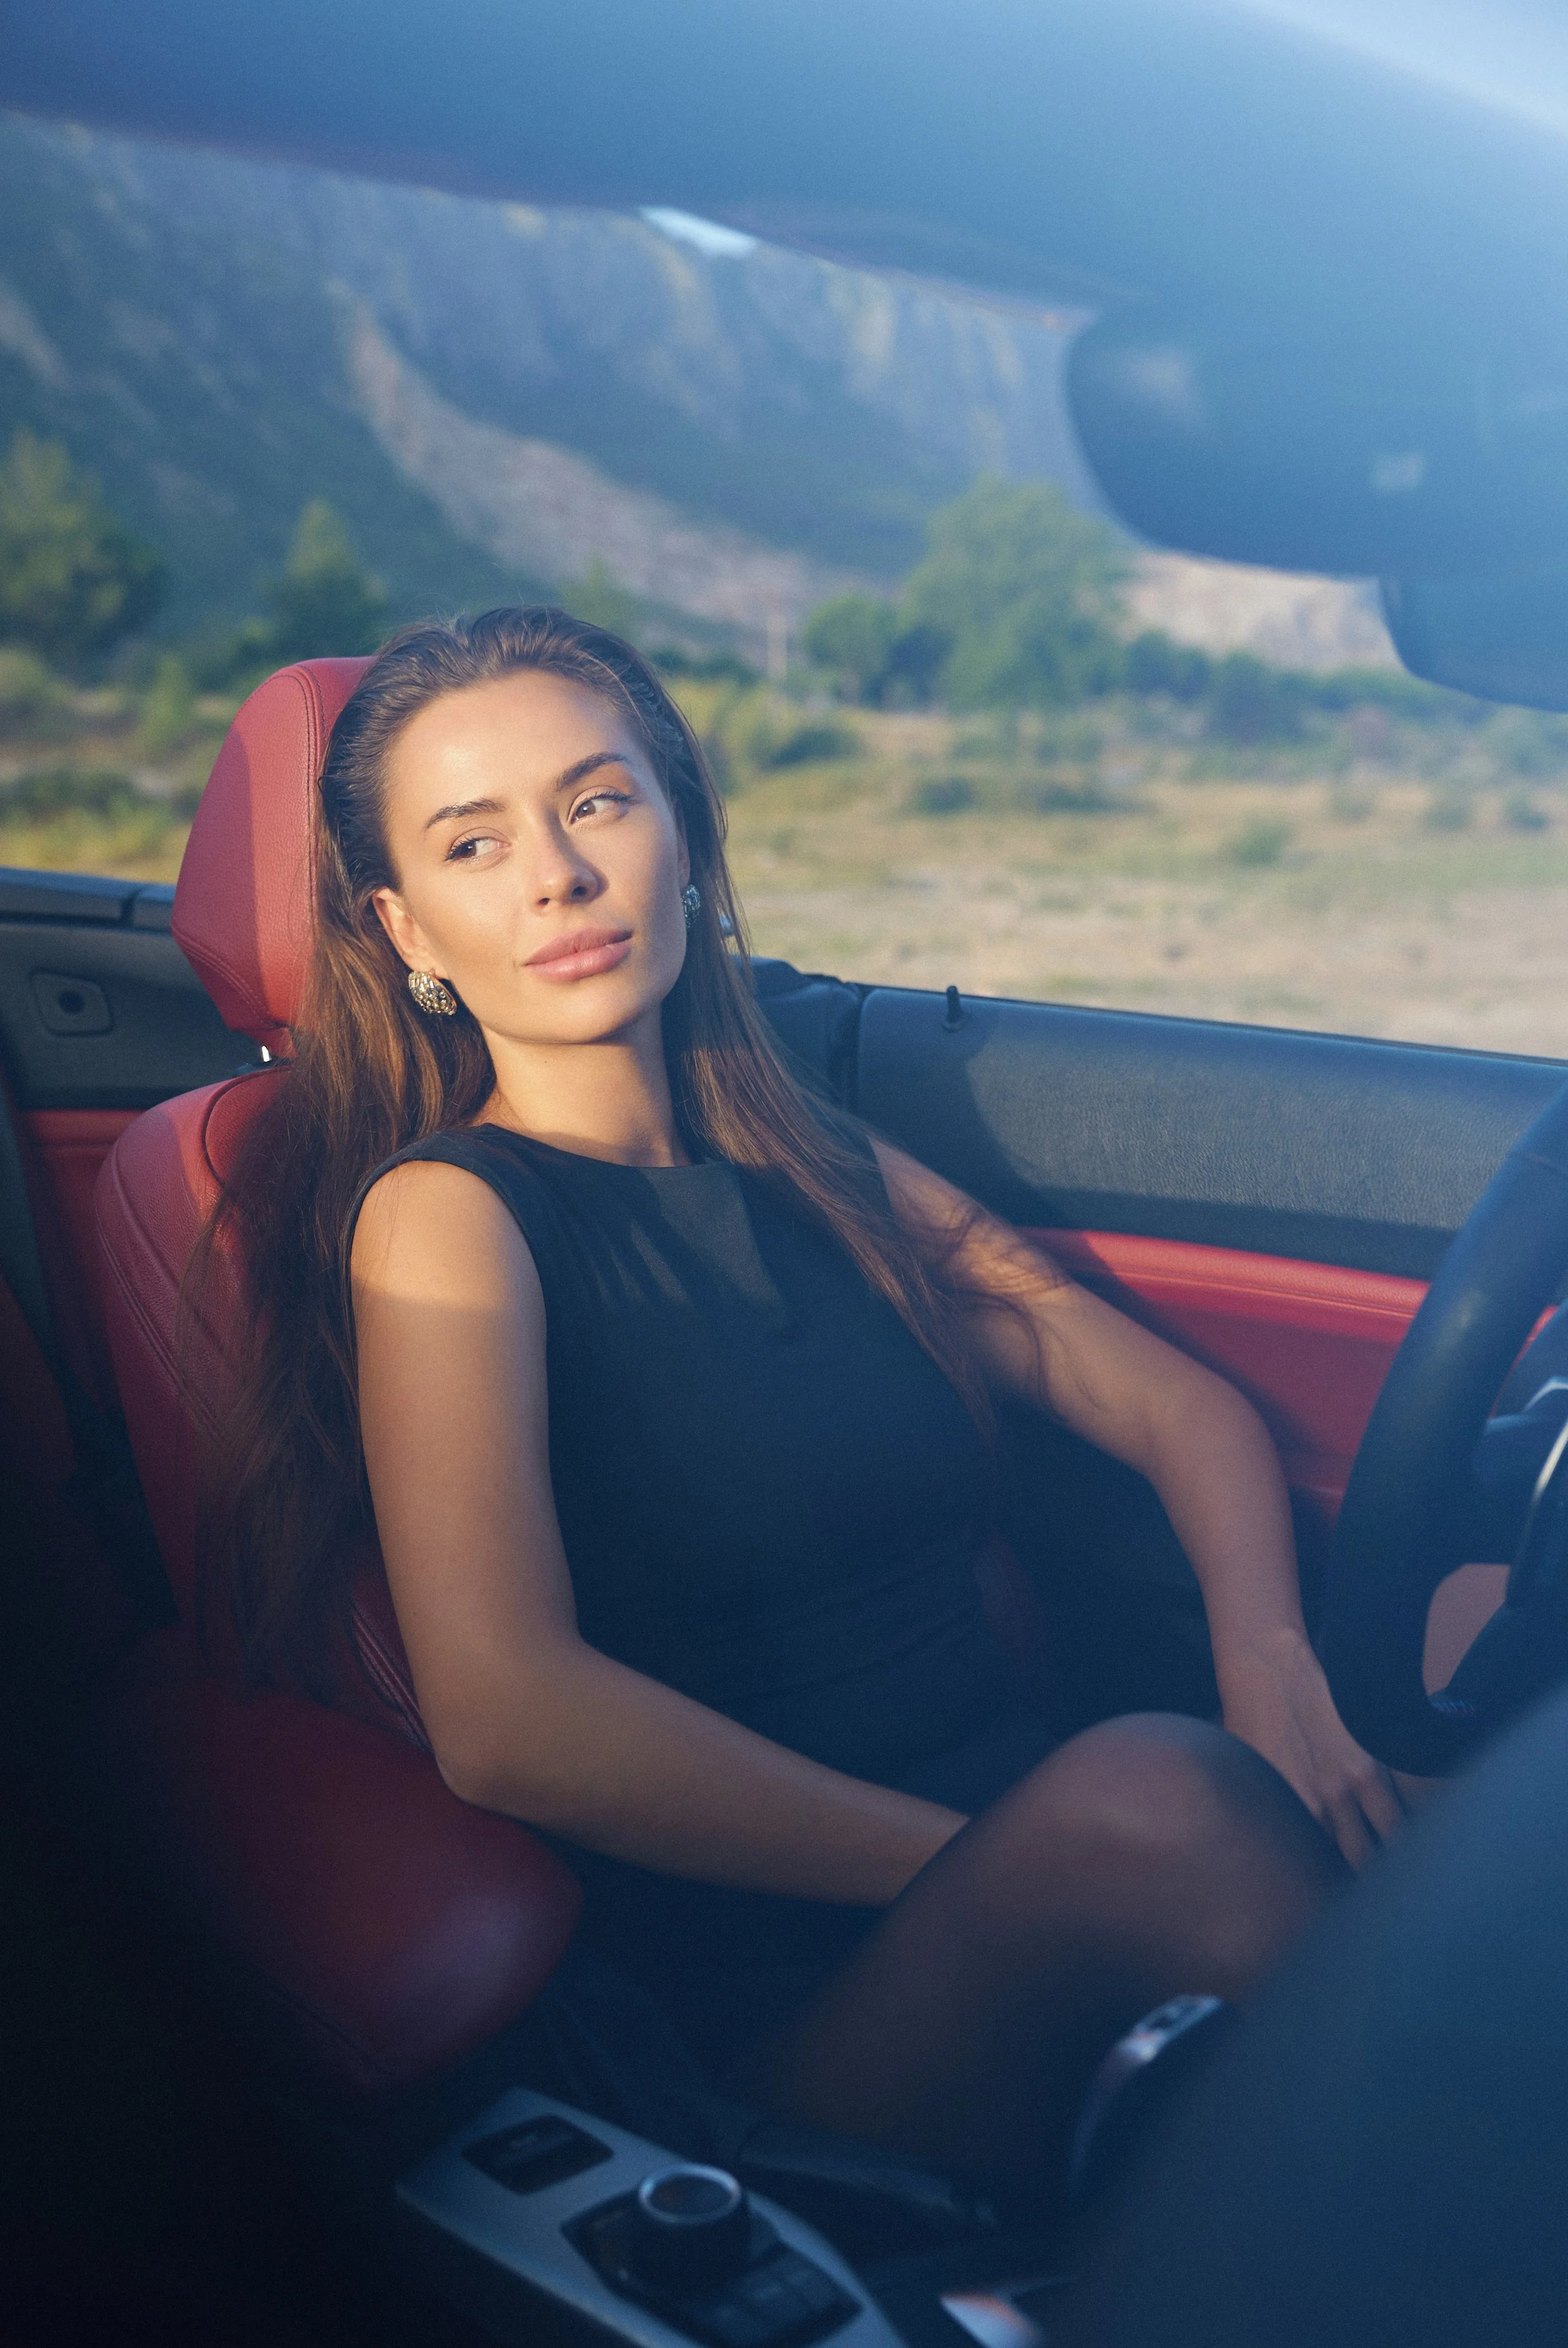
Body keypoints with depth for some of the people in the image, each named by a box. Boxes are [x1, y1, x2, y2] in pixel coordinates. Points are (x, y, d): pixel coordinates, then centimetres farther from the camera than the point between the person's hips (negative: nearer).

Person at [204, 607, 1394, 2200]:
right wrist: (992, 1867, -19)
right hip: (790, 1995, -5)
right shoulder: (444, 1215, -6)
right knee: (1157, 1790, -33)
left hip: (1019, 1861, 6)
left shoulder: (831, 1174, 13)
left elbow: (1187, 1410, 13)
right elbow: (507, 1719, -20)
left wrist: (1272, 1657, -9)